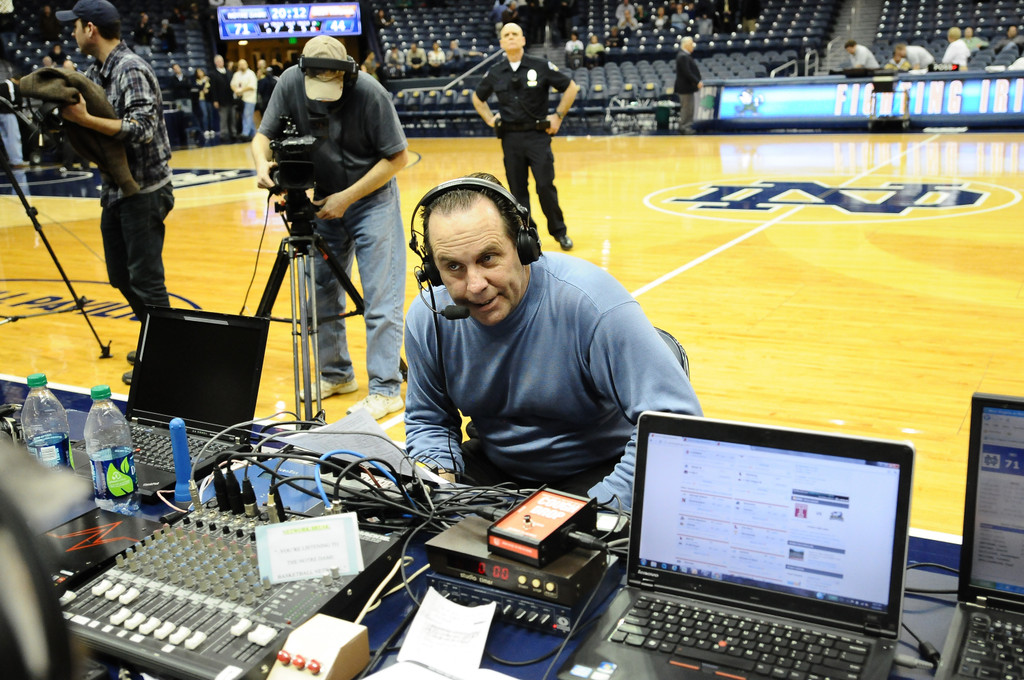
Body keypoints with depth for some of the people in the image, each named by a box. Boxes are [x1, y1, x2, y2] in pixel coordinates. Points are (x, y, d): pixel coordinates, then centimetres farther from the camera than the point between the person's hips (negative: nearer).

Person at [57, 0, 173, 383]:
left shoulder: (131, 70, -16)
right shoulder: (95, 71, 12)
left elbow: (142, 129, -25)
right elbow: (85, 111, 18)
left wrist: (85, 119, -24)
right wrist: (64, 108, -2)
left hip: (144, 190, -10)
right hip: (115, 189, 10)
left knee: (145, 280, -5)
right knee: (120, 275, 16)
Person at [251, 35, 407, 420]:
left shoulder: (370, 93, -22)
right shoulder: (290, 83, -11)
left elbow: (398, 157, -17)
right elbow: (264, 134, -5)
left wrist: (347, 197, -19)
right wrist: (262, 163, -29)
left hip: (371, 197, -5)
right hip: (324, 200, 5)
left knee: (381, 297, -8)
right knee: (321, 291, 10)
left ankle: (385, 389, -4)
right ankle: (335, 374, 24)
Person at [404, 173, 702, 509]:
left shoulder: (591, 302, -29)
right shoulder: (427, 318, -10)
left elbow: (674, 420, -29)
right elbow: (427, 421, 8)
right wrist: (441, 476, -13)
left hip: (598, 473, -4)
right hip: (494, 467, 4)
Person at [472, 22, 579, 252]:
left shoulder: (541, 67, -3)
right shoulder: (495, 74, 5)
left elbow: (571, 88, 3)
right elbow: (478, 97, 23)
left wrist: (558, 115, -1)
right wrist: (490, 120, 10)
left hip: (538, 135, -3)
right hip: (510, 137, 3)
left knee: (545, 186, -6)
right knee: (517, 190, 6)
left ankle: (559, 231, 10)